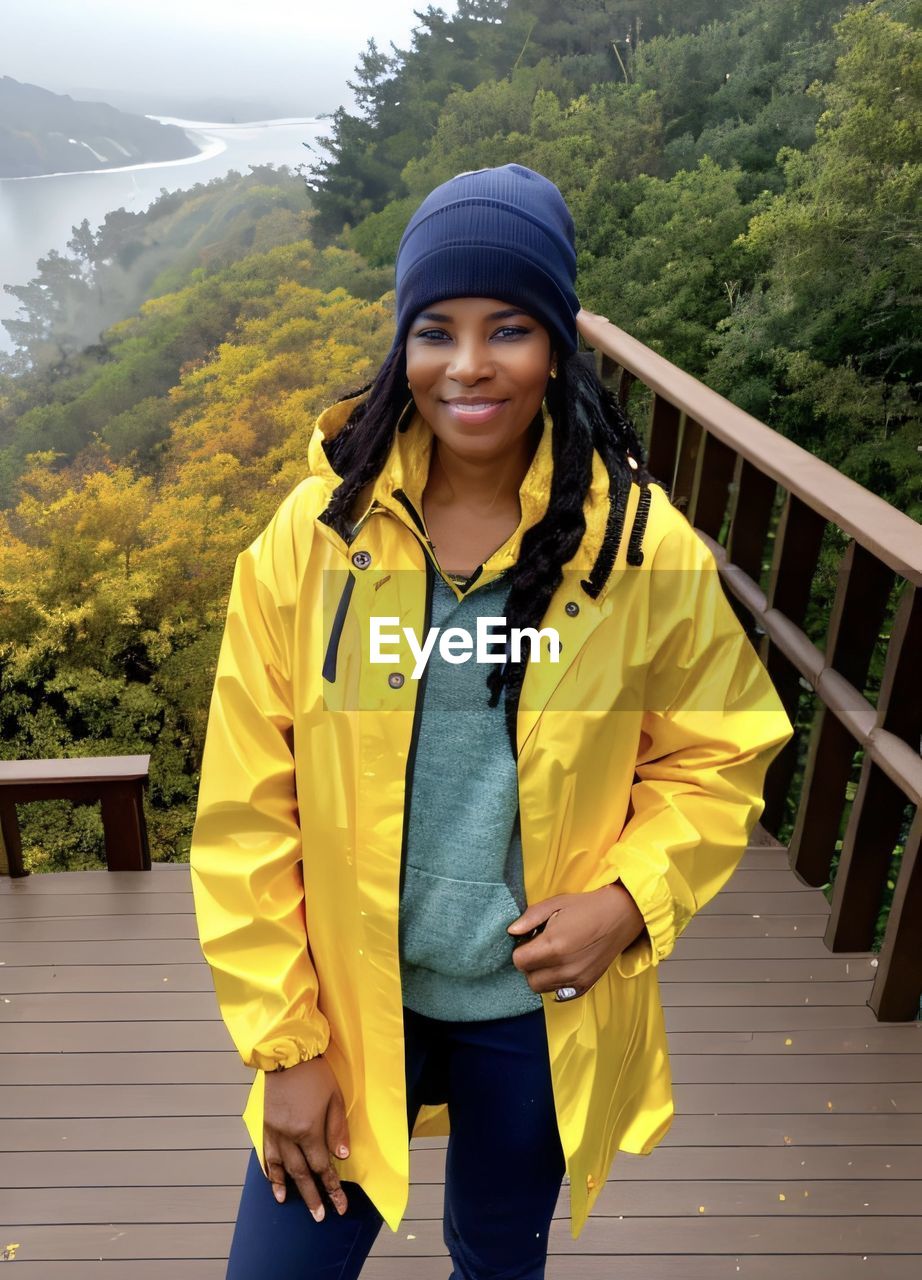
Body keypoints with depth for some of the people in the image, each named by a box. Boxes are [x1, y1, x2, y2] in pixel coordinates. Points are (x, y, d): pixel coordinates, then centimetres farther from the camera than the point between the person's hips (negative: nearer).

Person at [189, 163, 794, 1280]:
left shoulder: (646, 548, -14)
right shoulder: (309, 538, -14)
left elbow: (718, 755, 0)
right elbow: (248, 812, -9)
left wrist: (627, 903, -16)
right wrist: (284, 1044, -6)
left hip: (540, 1009, 1)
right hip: (348, 994, 0)